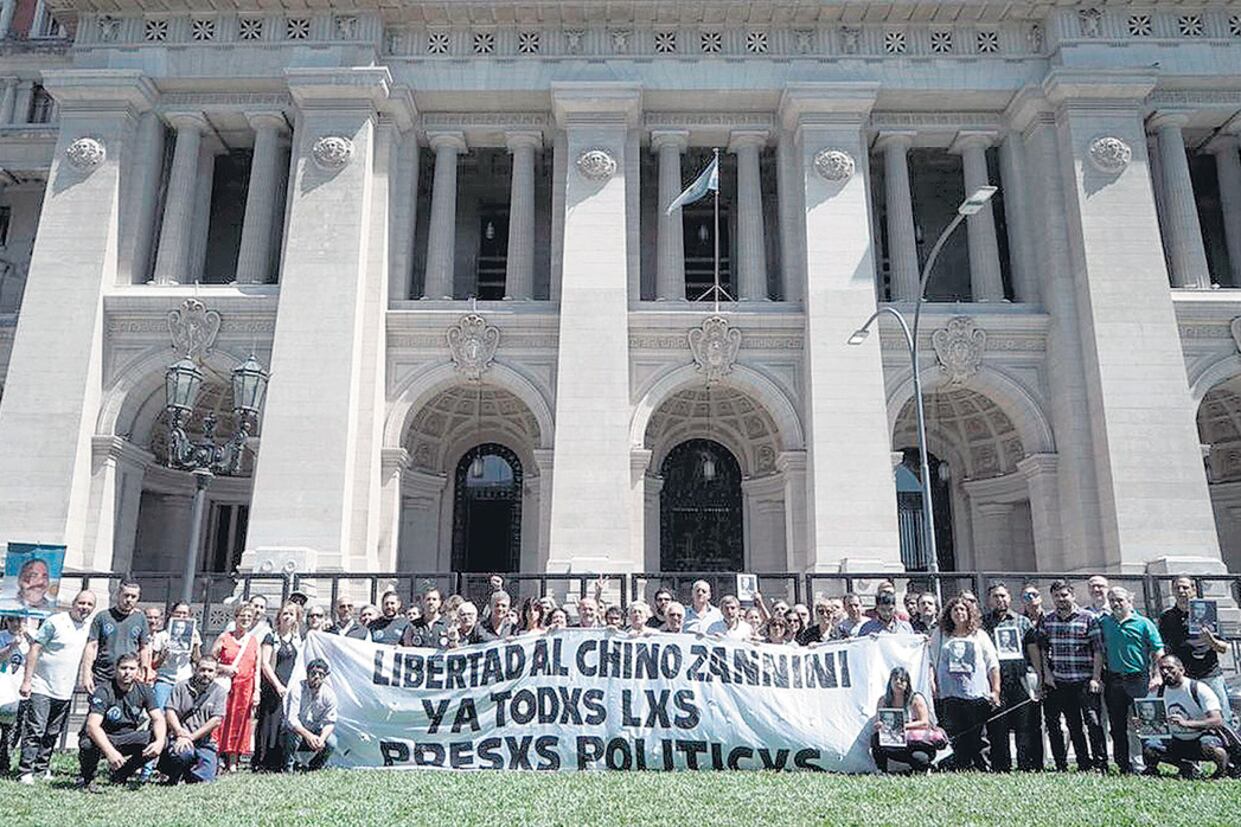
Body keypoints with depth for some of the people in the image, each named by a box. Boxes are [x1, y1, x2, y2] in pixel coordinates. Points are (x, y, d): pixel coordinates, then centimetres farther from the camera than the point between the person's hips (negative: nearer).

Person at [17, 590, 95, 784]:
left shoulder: (89, 626, 7)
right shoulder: (55, 622, -10)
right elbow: (34, 649, -10)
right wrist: (26, 680, -13)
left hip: (65, 692, 6)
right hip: (41, 688, -6)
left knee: (53, 734, 12)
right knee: (35, 731, -6)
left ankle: (42, 768, 22)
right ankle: (25, 771, 0)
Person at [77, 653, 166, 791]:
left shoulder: (143, 690, -6)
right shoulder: (103, 691, -20)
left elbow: (158, 719, -11)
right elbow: (92, 726, -33)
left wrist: (160, 741, -33)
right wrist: (110, 752, -48)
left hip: (125, 740, 4)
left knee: (156, 741, -19)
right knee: (89, 744, -36)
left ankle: (121, 774, 7)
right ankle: (87, 779, -2)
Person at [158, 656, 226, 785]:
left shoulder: (219, 692, 6)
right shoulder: (181, 686, 7)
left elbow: (216, 720, -4)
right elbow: (170, 711, -3)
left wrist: (191, 737, -14)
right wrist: (181, 733, -19)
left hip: (205, 743, 1)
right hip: (180, 739, -1)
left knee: (205, 778, -17)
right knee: (182, 754, -35)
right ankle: (172, 777, -2)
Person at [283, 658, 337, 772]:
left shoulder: (329, 694, -13)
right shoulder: (297, 689, -22)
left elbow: (329, 722, -12)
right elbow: (291, 719, -29)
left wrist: (321, 739, -33)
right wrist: (307, 735, -44)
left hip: (315, 734, 3)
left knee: (331, 742, -25)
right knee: (293, 733, -36)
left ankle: (313, 768, 2)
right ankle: (288, 768, -14)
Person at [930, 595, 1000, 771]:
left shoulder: (980, 635, 12)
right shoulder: (939, 635, 13)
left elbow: (993, 665, 11)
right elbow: (931, 662, 15)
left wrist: (995, 690, 4)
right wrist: (933, 685, 6)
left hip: (978, 695, 0)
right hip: (950, 695, 1)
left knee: (979, 736, -1)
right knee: (956, 737, -1)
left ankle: (984, 769, 5)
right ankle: (961, 769, 4)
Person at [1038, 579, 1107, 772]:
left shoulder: (1087, 617, -2)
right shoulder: (1047, 619, 8)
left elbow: (1098, 649, -4)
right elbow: (1042, 648, 11)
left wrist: (1096, 678, -9)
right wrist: (1047, 673, 3)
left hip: (1085, 681, -4)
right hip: (1059, 682, 4)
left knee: (1093, 723, -7)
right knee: (1073, 726, 9)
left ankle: (1100, 764, 2)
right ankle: (1084, 764, 17)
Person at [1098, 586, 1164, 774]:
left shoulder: (1143, 623, 1)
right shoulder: (1103, 622, 10)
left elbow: (1158, 651, -1)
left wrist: (1156, 676, -10)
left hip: (1138, 679, -4)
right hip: (1114, 680, 4)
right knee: (1117, 726, 8)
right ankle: (1123, 766, 17)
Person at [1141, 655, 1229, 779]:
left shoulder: (1198, 689, -16)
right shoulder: (1160, 692, -1)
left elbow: (1218, 722, -25)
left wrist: (1186, 723, -39)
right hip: (1178, 743, 5)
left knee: (1208, 744, -38)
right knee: (1148, 746, -20)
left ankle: (1223, 769, -3)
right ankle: (1186, 765, 5)